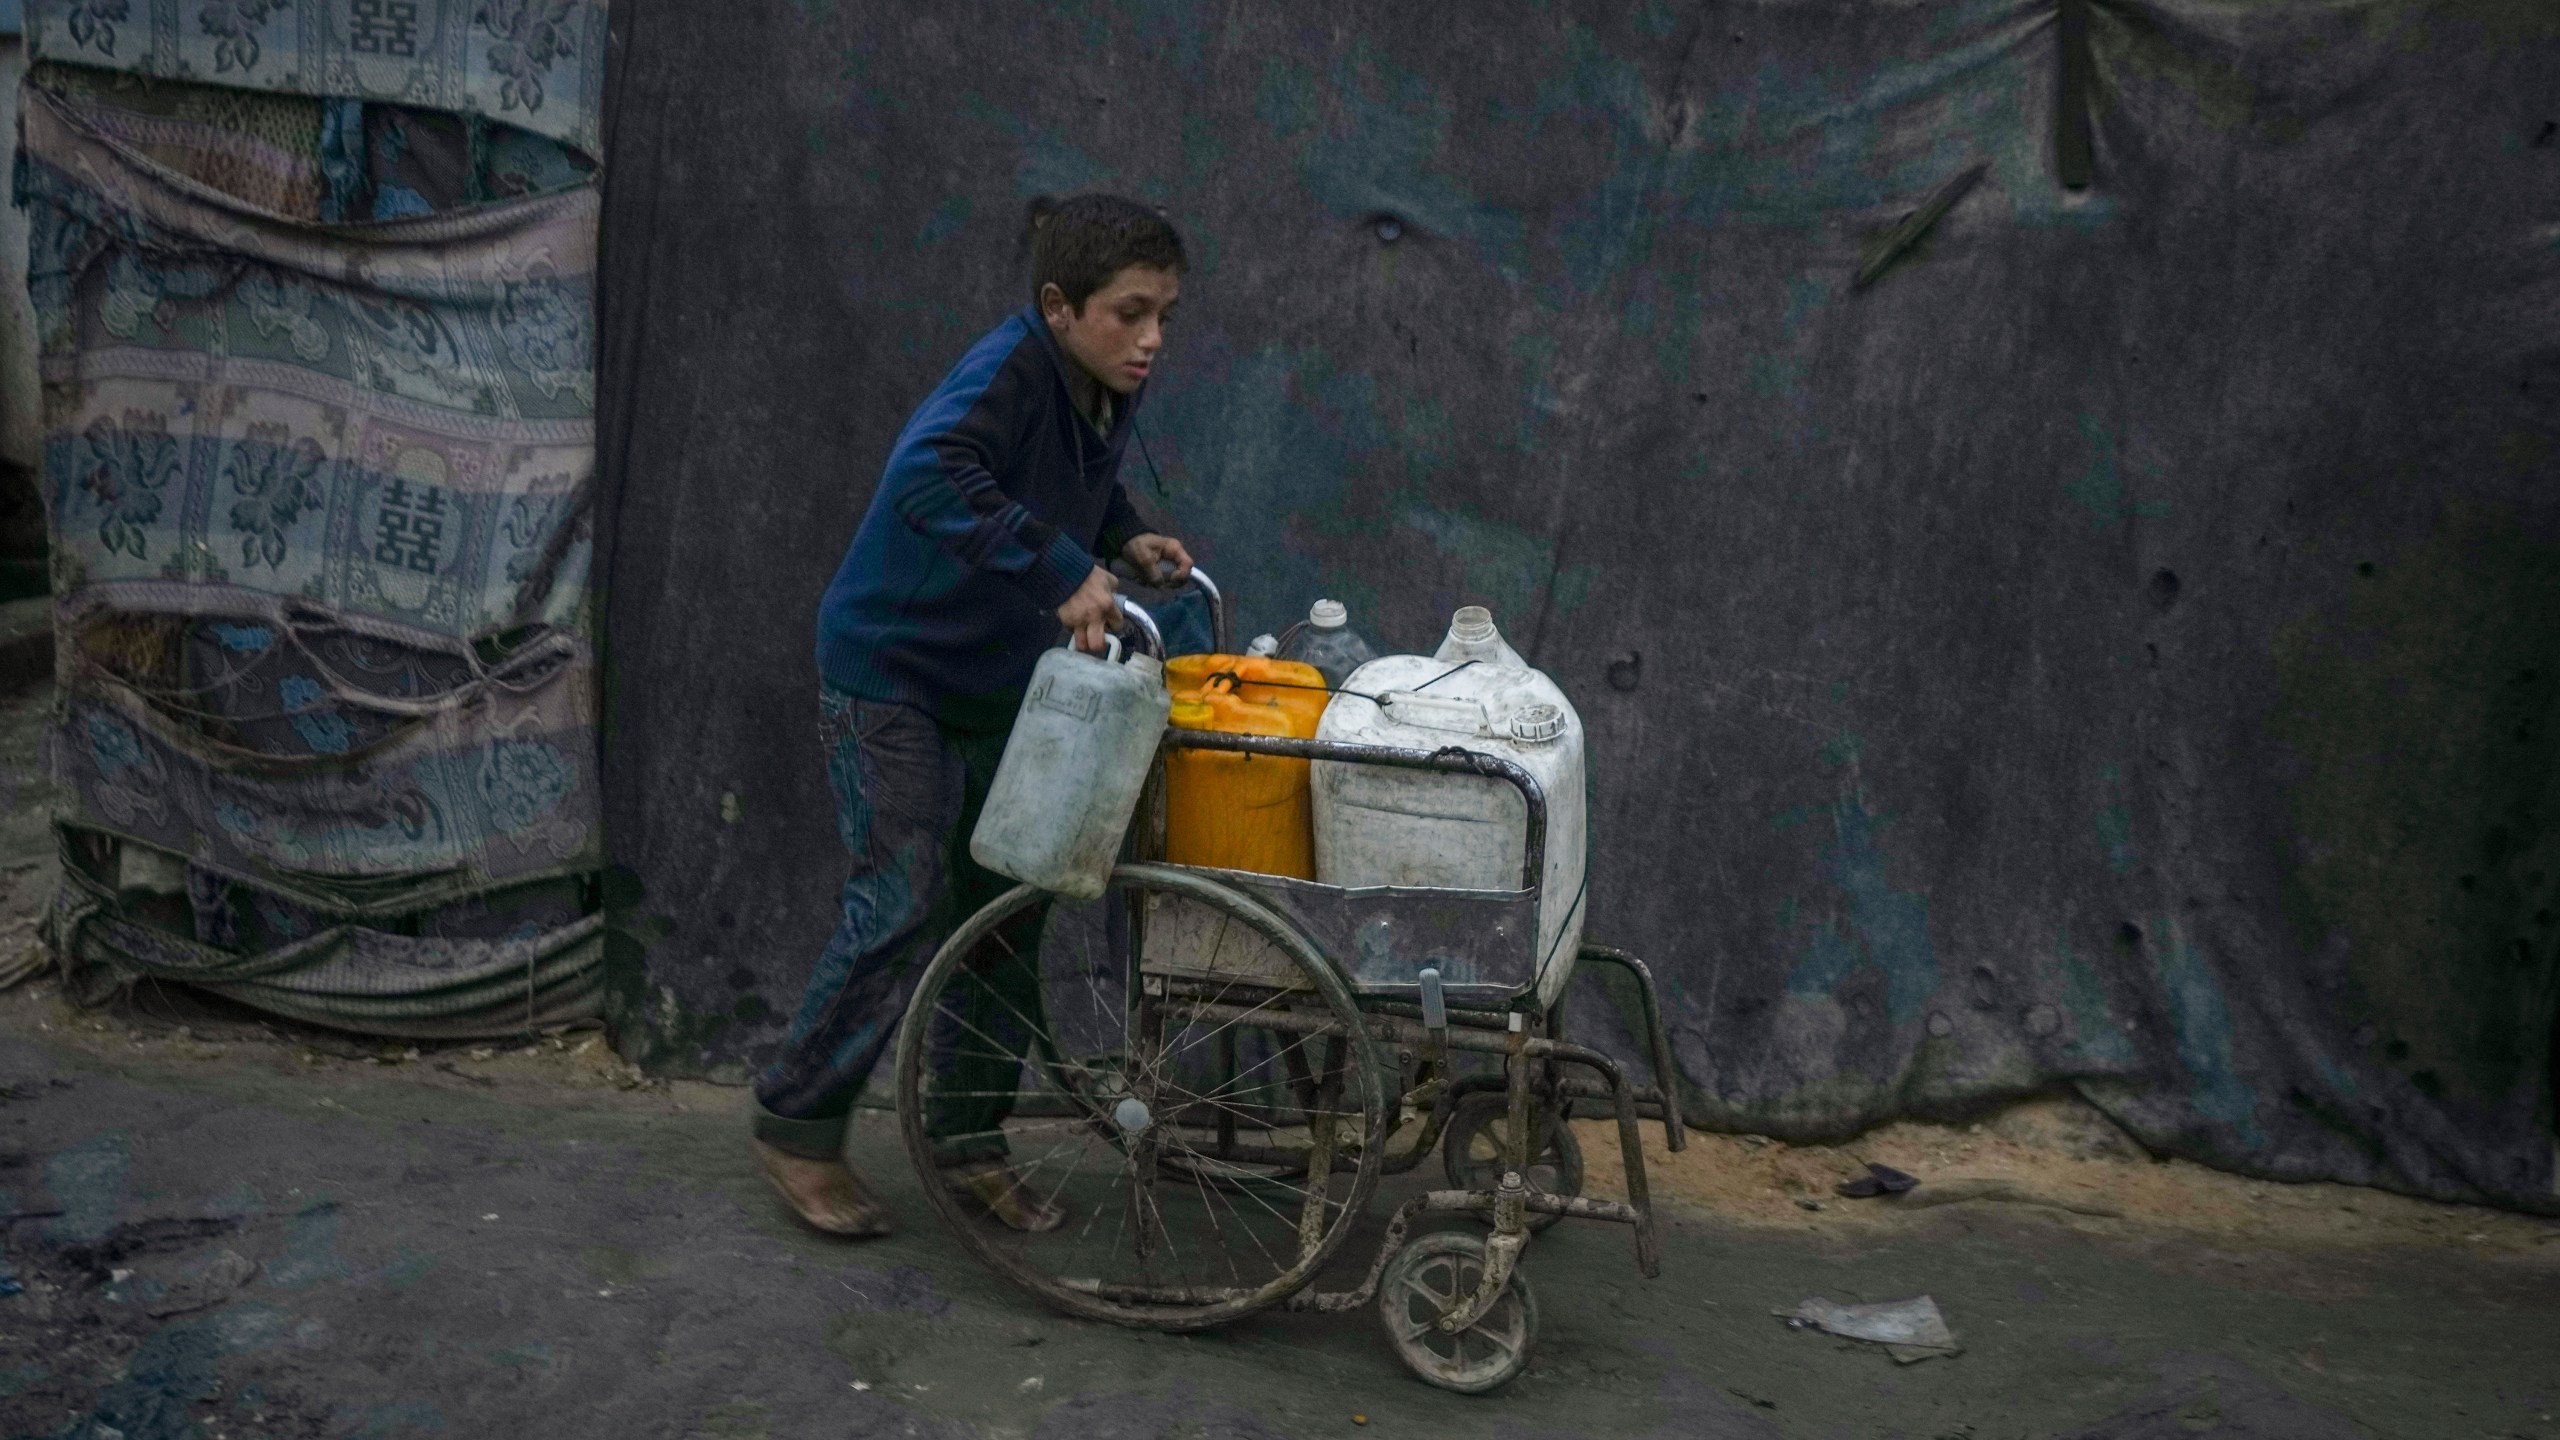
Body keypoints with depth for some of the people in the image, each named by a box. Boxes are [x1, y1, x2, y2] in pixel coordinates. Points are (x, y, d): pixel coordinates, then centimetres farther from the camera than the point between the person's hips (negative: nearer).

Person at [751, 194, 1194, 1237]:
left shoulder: (1112, 390, -3)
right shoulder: (1009, 371, -27)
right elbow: (931, 476, -46)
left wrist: (1124, 539, -1)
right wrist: (1063, 572, -46)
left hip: (1000, 683, 8)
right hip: (891, 672, -8)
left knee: (1008, 913, 10)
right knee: (905, 907, -9)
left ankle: (968, 1140, 25)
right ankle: (798, 1127, 12)